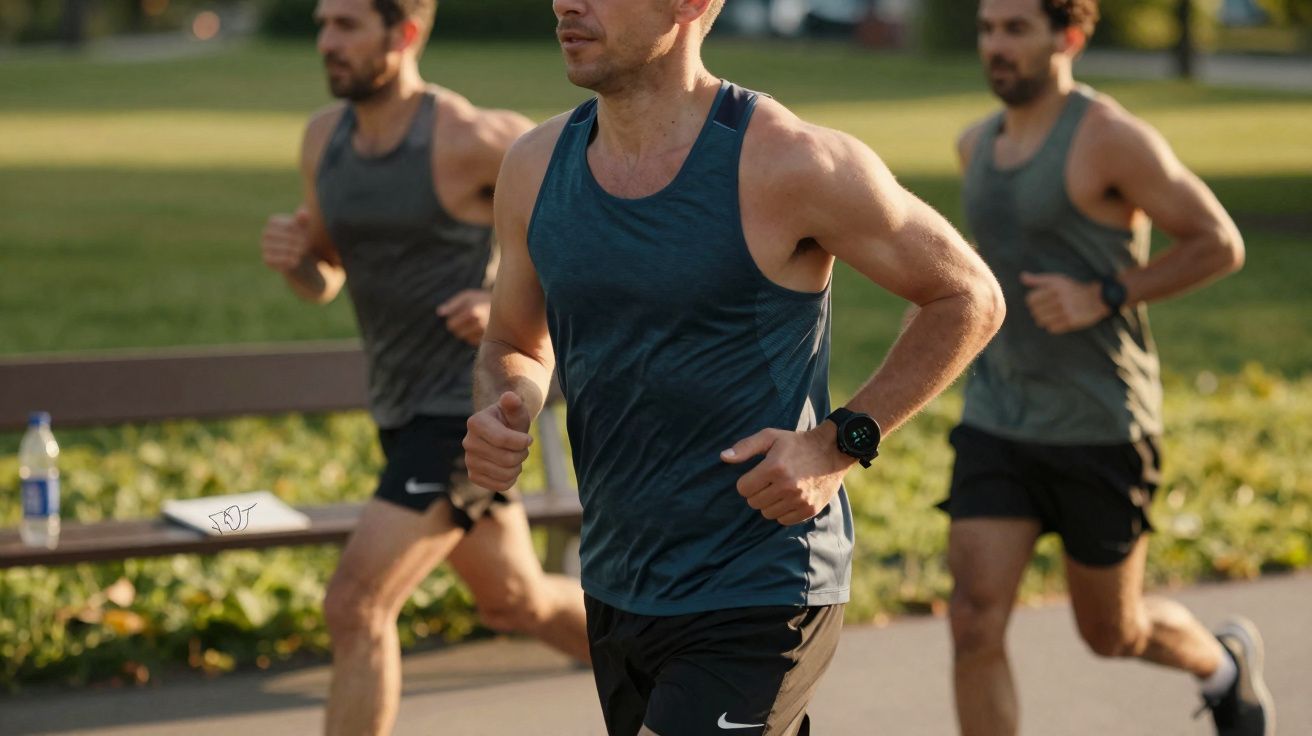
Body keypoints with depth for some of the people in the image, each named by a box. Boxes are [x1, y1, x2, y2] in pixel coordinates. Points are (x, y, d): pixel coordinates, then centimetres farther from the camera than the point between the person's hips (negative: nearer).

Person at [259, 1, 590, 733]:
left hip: (469, 407, -8)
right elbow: (325, 281, 15)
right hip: (407, 409, 8)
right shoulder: (325, 136, 3)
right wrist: (291, 254, -9)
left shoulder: (469, 139, -18)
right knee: (519, 603, 22)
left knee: (356, 607, -15)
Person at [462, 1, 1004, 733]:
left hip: (759, 599, -6)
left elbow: (970, 298, -6)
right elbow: (515, 346, 16)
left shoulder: (787, 165, -16)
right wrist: (502, 411, -8)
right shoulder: (536, 167, 1)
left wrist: (841, 442, -15)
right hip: (617, 587, 7)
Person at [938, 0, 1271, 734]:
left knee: (1113, 633, 13)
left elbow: (1221, 244, -12)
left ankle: (1226, 665, 47)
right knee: (975, 628, -9)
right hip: (1000, 424, 5)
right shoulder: (980, 143, 7)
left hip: (1100, 427, -5)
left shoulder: (1111, 136, -15)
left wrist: (1103, 299, -21)